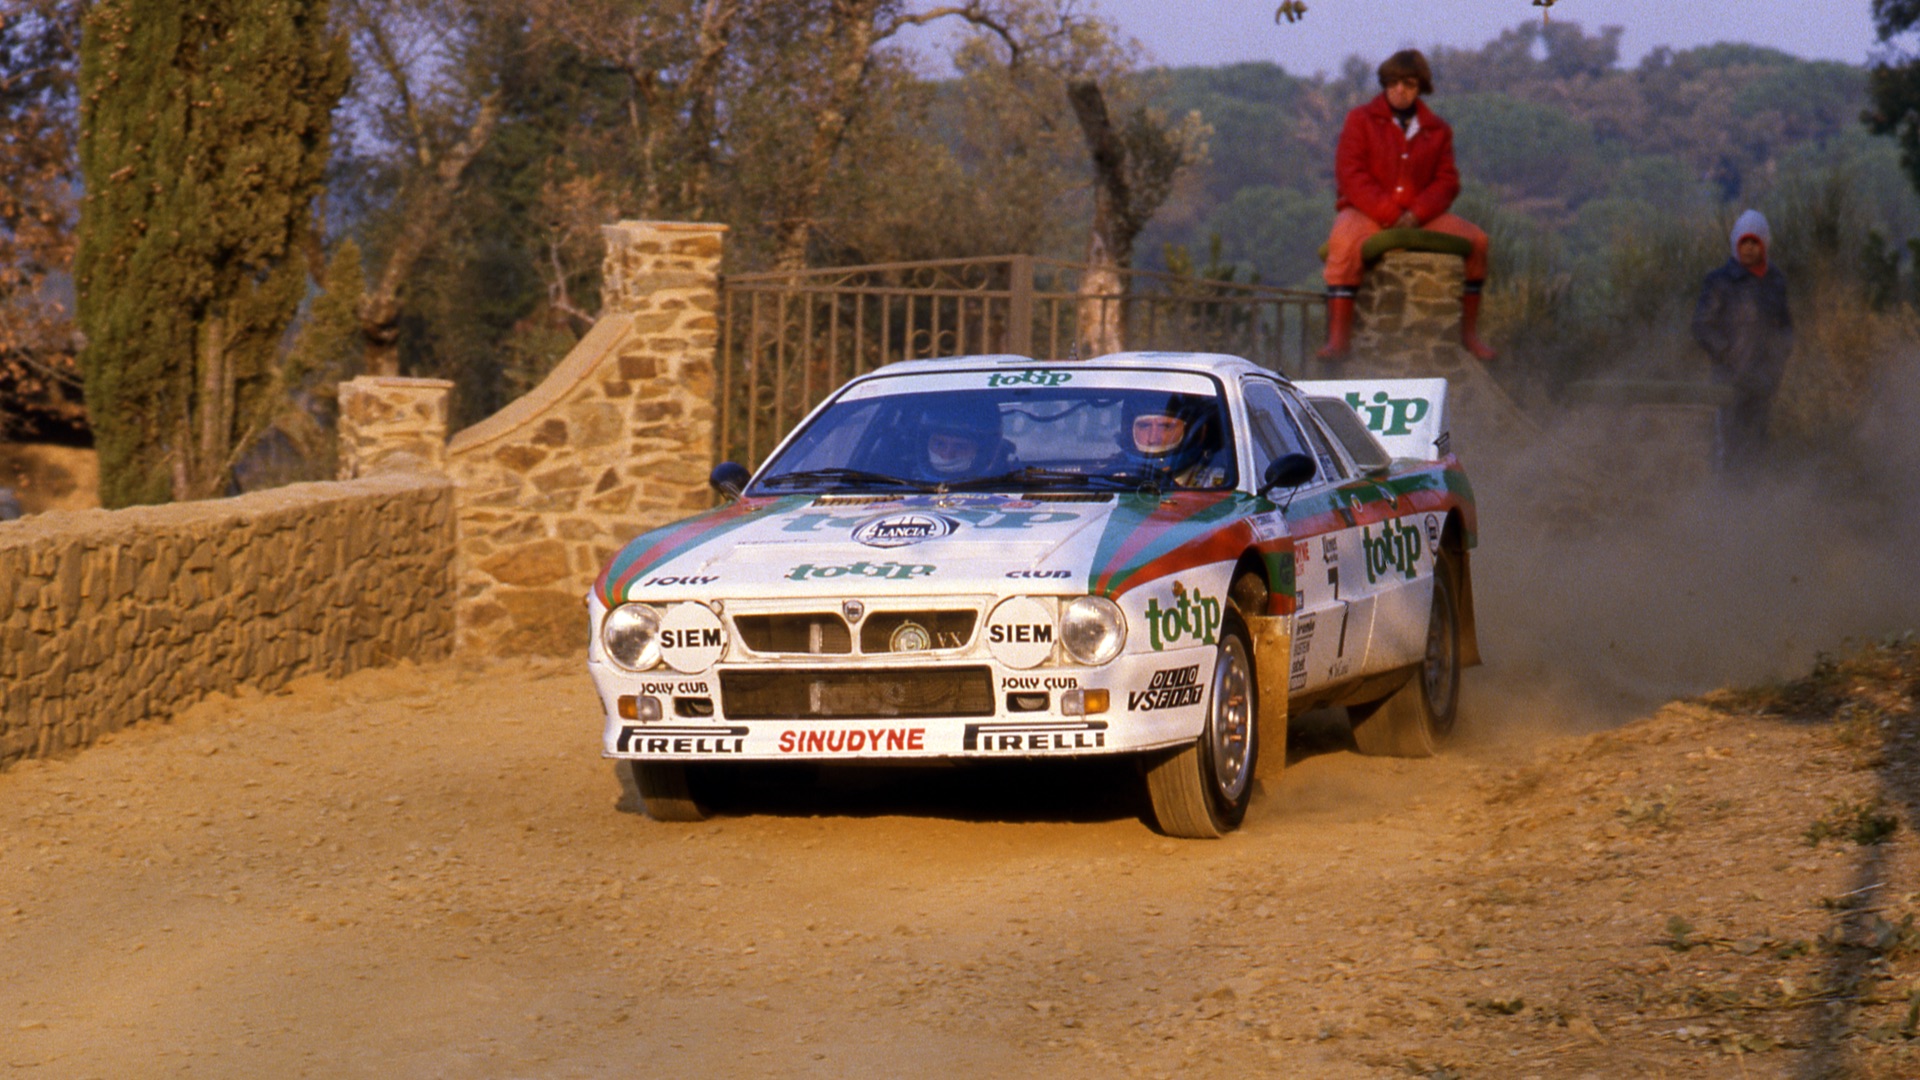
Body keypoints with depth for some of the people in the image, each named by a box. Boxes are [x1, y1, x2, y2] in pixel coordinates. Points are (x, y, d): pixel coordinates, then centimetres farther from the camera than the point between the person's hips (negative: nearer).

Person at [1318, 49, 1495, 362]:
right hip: (1367, 212, -3)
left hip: (1419, 216, 3)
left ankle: (1470, 332, -5)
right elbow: (1350, 175, -7)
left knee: (1475, 239, -16)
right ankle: (1339, 336, -38)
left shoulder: (1437, 130, 13)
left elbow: (1447, 181, 5)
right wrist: (1388, 214, -18)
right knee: (1344, 241, -37)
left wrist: (1416, 214, -15)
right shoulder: (1361, 120, 4)